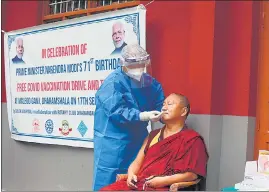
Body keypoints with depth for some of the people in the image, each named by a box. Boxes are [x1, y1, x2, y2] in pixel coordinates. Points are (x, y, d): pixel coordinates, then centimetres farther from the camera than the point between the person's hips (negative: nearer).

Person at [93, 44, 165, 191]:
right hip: (113, 143, -6)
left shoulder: (150, 82, 6)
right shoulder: (113, 82, -16)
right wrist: (144, 116, -35)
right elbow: (117, 111, -26)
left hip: (138, 140, 7)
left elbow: (160, 105, 9)